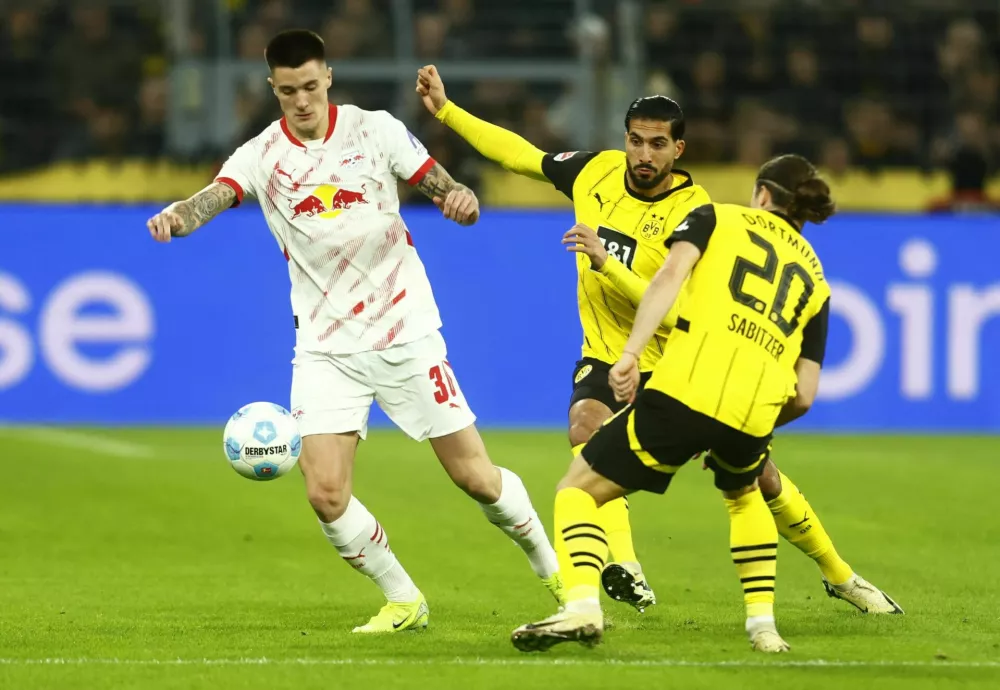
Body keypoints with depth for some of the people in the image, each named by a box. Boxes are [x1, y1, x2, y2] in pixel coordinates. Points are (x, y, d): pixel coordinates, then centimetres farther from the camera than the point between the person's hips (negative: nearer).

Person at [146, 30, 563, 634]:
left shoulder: (376, 130, -3)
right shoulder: (261, 155, -3)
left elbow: (445, 189, -1)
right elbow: (214, 198, -22)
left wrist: (460, 197, -25)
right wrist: (177, 216, -45)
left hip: (406, 333, -1)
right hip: (326, 349, 1)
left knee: (474, 476, 1)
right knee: (325, 492, -13)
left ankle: (551, 567, 27)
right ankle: (403, 601, 8)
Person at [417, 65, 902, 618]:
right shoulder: (597, 170, -6)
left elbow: (669, 312, -28)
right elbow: (519, 154, 9)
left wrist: (605, 261, -38)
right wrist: (444, 109, 6)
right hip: (607, 358, 3)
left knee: (760, 477, 0)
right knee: (587, 426, -31)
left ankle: (839, 576, 22)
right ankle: (622, 564, -40)